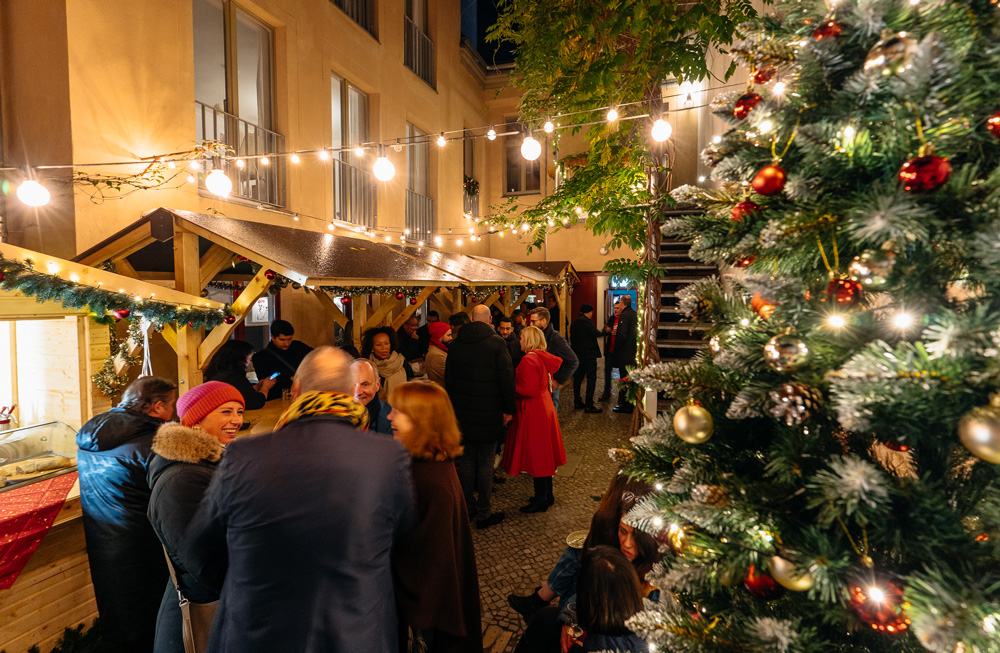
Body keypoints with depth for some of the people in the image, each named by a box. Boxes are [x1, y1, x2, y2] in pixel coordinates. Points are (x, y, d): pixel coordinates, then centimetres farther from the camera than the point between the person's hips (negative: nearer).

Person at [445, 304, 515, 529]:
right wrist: (508, 409, -4)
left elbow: (448, 380, 10)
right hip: (489, 414, -4)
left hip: (462, 414, 4)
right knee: (485, 463, 3)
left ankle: (467, 506, 26)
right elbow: (507, 378, -12)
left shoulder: (455, 344, 3)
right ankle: (484, 513, 11)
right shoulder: (496, 343, -10)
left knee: (466, 460, 15)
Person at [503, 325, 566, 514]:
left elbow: (529, 390, -24)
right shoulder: (544, 357, 6)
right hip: (545, 408, 9)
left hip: (533, 413, -9)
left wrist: (511, 386, -11)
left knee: (535, 455, 0)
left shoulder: (529, 360, -20)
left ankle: (540, 500, 9)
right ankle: (547, 494, 28)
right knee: (545, 453, 17)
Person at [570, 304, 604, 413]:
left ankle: (577, 402, 19)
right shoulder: (586, 321, -14)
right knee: (591, 378, -6)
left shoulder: (574, 322, 13)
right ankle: (589, 405, -7)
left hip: (577, 354, 9)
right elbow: (596, 334, -20)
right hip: (588, 354, -9)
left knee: (578, 378, 13)